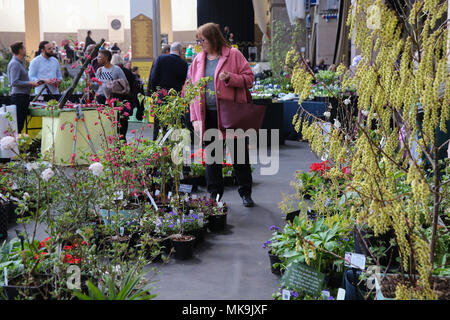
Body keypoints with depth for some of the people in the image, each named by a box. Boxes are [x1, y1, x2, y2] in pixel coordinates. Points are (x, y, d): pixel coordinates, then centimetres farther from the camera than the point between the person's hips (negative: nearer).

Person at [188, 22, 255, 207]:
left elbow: (249, 79, -3)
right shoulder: (198, 60, 11)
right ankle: (214, 194, 21)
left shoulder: (233, 55, -2)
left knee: (239, 154, 4)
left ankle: (245, 193, 16)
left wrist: (230, 78, -21)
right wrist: (195, 118, 4)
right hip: (208, 115, 4)